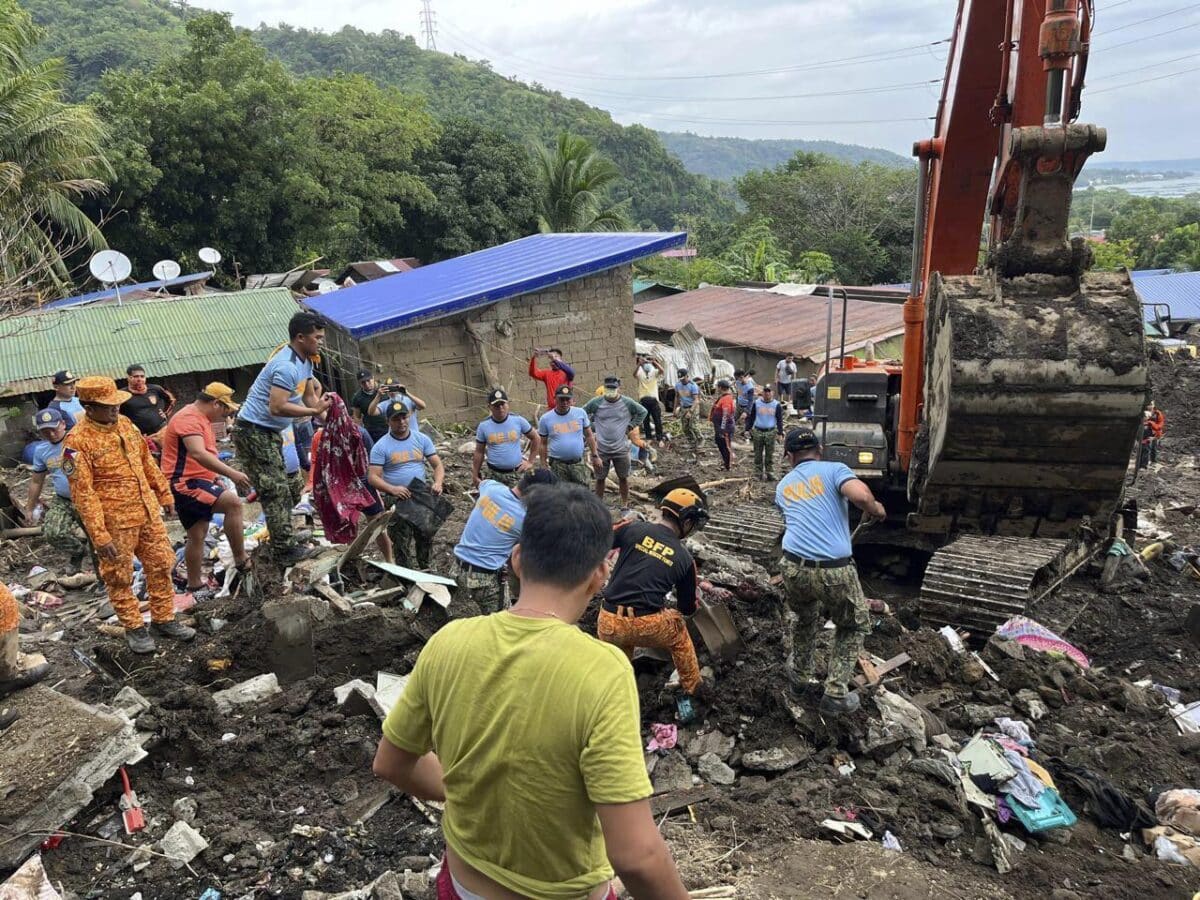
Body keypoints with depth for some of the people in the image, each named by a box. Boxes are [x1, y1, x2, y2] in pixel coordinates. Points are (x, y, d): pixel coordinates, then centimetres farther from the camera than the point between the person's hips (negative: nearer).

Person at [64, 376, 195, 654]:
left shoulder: (124, 423, 4)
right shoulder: (78, 441, -17)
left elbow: (147, 461, 15)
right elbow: (83, 493, -18)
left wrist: (164, 494, 18)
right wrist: (99, 535, -19)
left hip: (148, 511, 7)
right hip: (115, 521, -7)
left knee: (161, 565, 13)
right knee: (119, 577, 8)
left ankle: (163, 619, 27)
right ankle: (134, 628, 23)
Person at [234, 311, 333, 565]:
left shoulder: (305, 361, 9)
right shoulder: (287, 366, -24)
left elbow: (310, 397, 11)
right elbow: (277, 407, -31)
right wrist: (314, 411, -26)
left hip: (269, 433, 11)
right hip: (254, 432, -11)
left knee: (284, 489, 15)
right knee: (276, 491, -8)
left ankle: (283, 543, 25)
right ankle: (285, 549, -3)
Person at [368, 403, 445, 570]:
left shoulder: (422, 439, 1)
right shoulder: (381, 446, -8)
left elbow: (437, 465, 1)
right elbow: (373, 477, -12)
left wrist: (438, 482, -20)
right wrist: (392, 489, -31)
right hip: (396, 501, -3)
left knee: (426, 539, 14)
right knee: (401, 544, 1)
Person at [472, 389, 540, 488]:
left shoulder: (518, 420, -5)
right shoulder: (483, 426, -4)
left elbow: (536, 438, 7)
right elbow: (479, 452, 5)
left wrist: (530, 462, 4)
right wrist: (475, 476, 6)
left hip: (516, 473, -1)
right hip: (494, 475, 1)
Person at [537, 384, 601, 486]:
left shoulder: (580, 413, -1)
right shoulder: (545, 418, -4)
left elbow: (589, 436, 8)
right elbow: (543, 443, 4)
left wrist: (595, 456, 8)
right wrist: (544, 464, 4)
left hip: (578, 463, 1)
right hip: (558, 465, -1)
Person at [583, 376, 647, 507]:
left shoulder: (627, 403, -7)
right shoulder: (595, 402, -9)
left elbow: (642, 412, 8)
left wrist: (631, 425, 1)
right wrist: (592, 426, -1)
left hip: (621, 449, 1)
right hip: (601, 449, 0)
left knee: (623, 477, 12)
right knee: (600, 478, 9)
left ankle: (625, 504, 28)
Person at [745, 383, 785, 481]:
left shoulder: (777, 405, 2)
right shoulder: (756, 403, 3)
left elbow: (780, 420, 5)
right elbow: (751, 417, 9)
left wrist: (780, 433, -1)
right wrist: (747, 429, 3)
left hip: (771, 432, -1)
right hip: (758, 432, 1)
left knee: (770, 455, 2)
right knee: (758, 454, 5)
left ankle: (769, 473, 8)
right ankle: (757, 474, 11)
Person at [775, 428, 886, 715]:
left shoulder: (783, 486, 20)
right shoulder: (834, 469, 5)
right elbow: (861, 495, -15)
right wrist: (876, 509, 7)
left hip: (794, 568, 4)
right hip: (835, 571, -4)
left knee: (806, 620, 34)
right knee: (854, 627, 23)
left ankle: (801, 677, 47)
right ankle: (836, 694, 20)